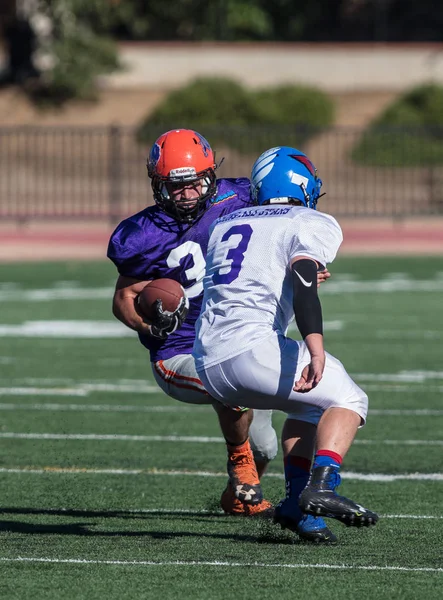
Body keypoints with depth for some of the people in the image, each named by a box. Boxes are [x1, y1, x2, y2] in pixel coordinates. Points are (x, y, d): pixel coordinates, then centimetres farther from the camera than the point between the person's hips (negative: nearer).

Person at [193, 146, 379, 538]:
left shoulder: (225, 224, 23)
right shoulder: (313, 226, 4)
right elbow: (302, 285, -15)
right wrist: (315, 348, -27)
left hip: (208, 365, 7)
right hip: (253, 349, -7)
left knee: (309, 405, 28)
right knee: (347, 400, 9)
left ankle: (295, 502, 16)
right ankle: (321, 487, -15)